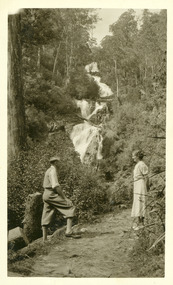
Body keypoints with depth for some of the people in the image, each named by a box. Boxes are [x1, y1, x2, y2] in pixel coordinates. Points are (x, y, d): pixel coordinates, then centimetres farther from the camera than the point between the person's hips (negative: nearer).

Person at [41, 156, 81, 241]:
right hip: (52, 195, -10)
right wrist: (65, 198, -20)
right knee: (70, 207, -10)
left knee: (46, 217, 9)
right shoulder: (52, 171, -11)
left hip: (46, 194, 10)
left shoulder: (48, 171, 20)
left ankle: (44, 238, 10)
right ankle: (69, 231, -20)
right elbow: (55, 186, -21)